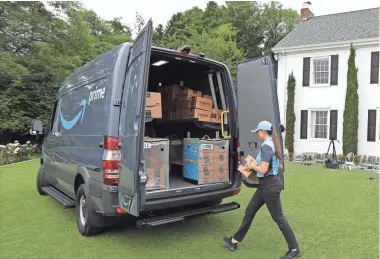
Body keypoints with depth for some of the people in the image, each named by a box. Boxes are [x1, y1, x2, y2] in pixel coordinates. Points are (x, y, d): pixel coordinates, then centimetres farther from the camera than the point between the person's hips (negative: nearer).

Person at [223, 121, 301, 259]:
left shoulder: (266, 146, -19)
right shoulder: (272, 144, 11)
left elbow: (263, 170, -25)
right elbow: (280, 166, 18)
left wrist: (252, 166, -6)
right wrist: (258, 164, 15)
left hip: (270, 185, -10)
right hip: (266, 184, 10)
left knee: (278, 217, 1)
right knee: (250, 211, 14)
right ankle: (235, 241, 25)